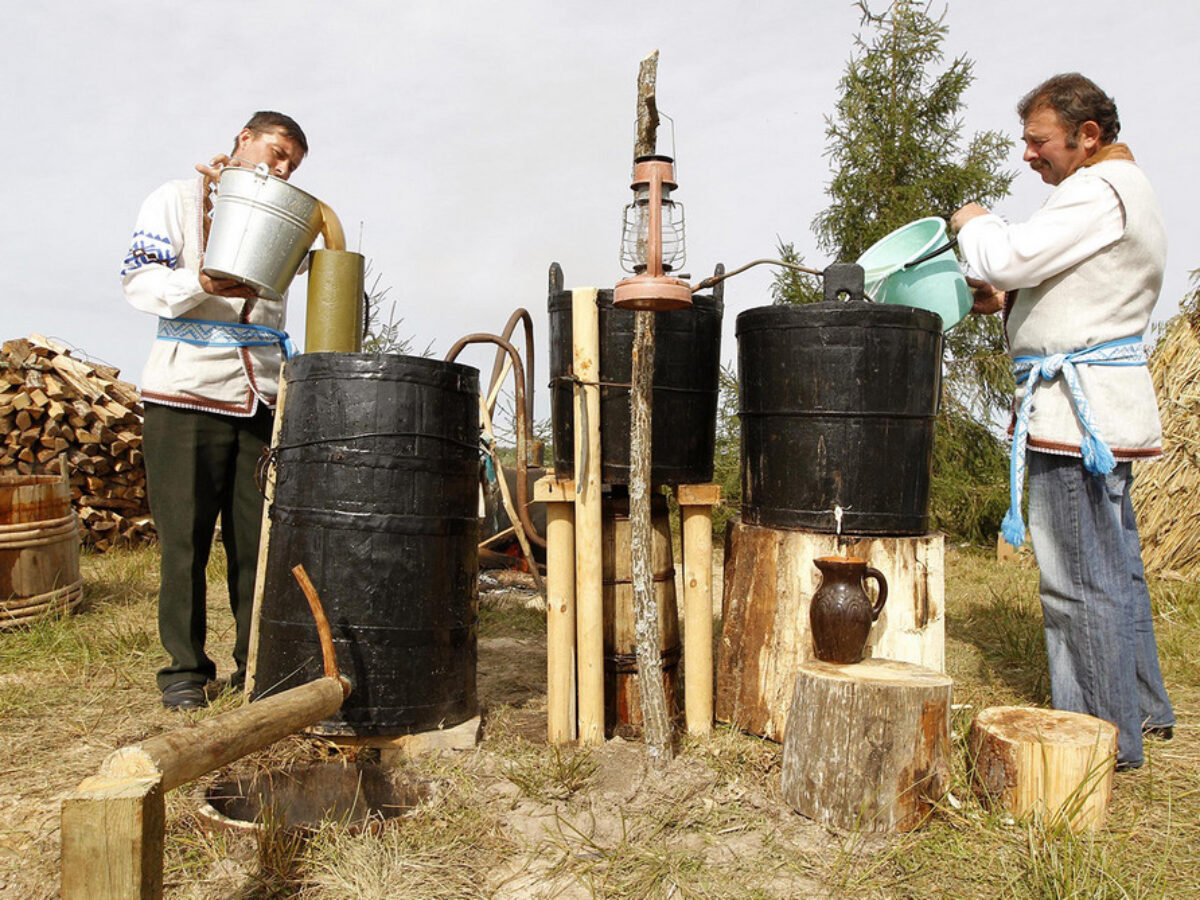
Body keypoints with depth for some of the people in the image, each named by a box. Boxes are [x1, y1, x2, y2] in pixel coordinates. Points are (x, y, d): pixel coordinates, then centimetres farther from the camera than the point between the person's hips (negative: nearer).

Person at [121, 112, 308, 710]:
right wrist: (202, 285, -22)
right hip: (186, 395, -3)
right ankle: (184, 669, 10)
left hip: (262, 401, 4)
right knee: (184, 539, -1)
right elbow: (139, 278, -2)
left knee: (259, 540, 2)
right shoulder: (179, 199, 7)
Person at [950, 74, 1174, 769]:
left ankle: (1105, 735, 5)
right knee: (1114, 565, 18)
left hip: (1078, 411, -11)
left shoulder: (1102, 190, -12)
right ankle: (1141, 705, 31)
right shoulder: (1126, 189, 22)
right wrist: (1012, 299, 13)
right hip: (1105, 405, 11)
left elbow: (1012, 257, -23)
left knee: (1079, 577, -5)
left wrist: (977, 223, -2)